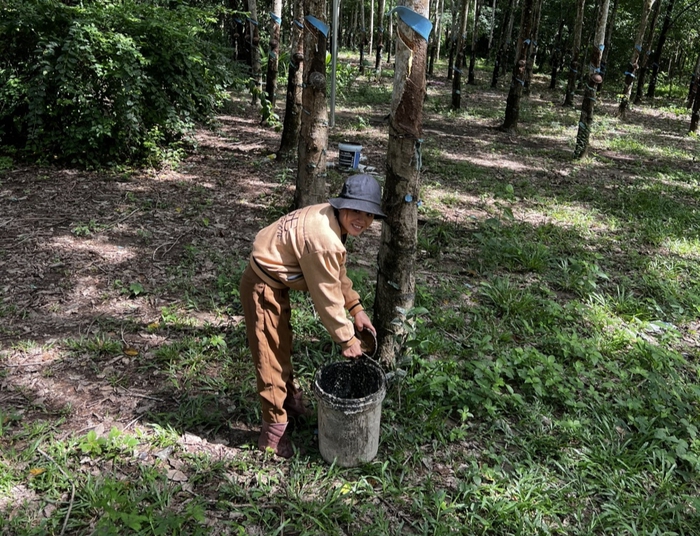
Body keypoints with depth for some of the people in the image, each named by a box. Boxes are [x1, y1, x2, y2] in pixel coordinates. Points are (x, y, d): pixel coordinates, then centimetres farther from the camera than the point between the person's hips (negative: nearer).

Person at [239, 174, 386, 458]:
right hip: (263, 288, -10)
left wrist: (356, 308, 5)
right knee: (271, 357, 1)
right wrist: (346, 338, -12)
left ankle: (290, 400, 47)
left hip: (276, 282, 10)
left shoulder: (329, 216, -3)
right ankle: (274, 429, 18)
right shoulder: (324, 240, -32)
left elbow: (337, 273, 8)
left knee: (283, 346, 26)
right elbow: (327, 295, -23)